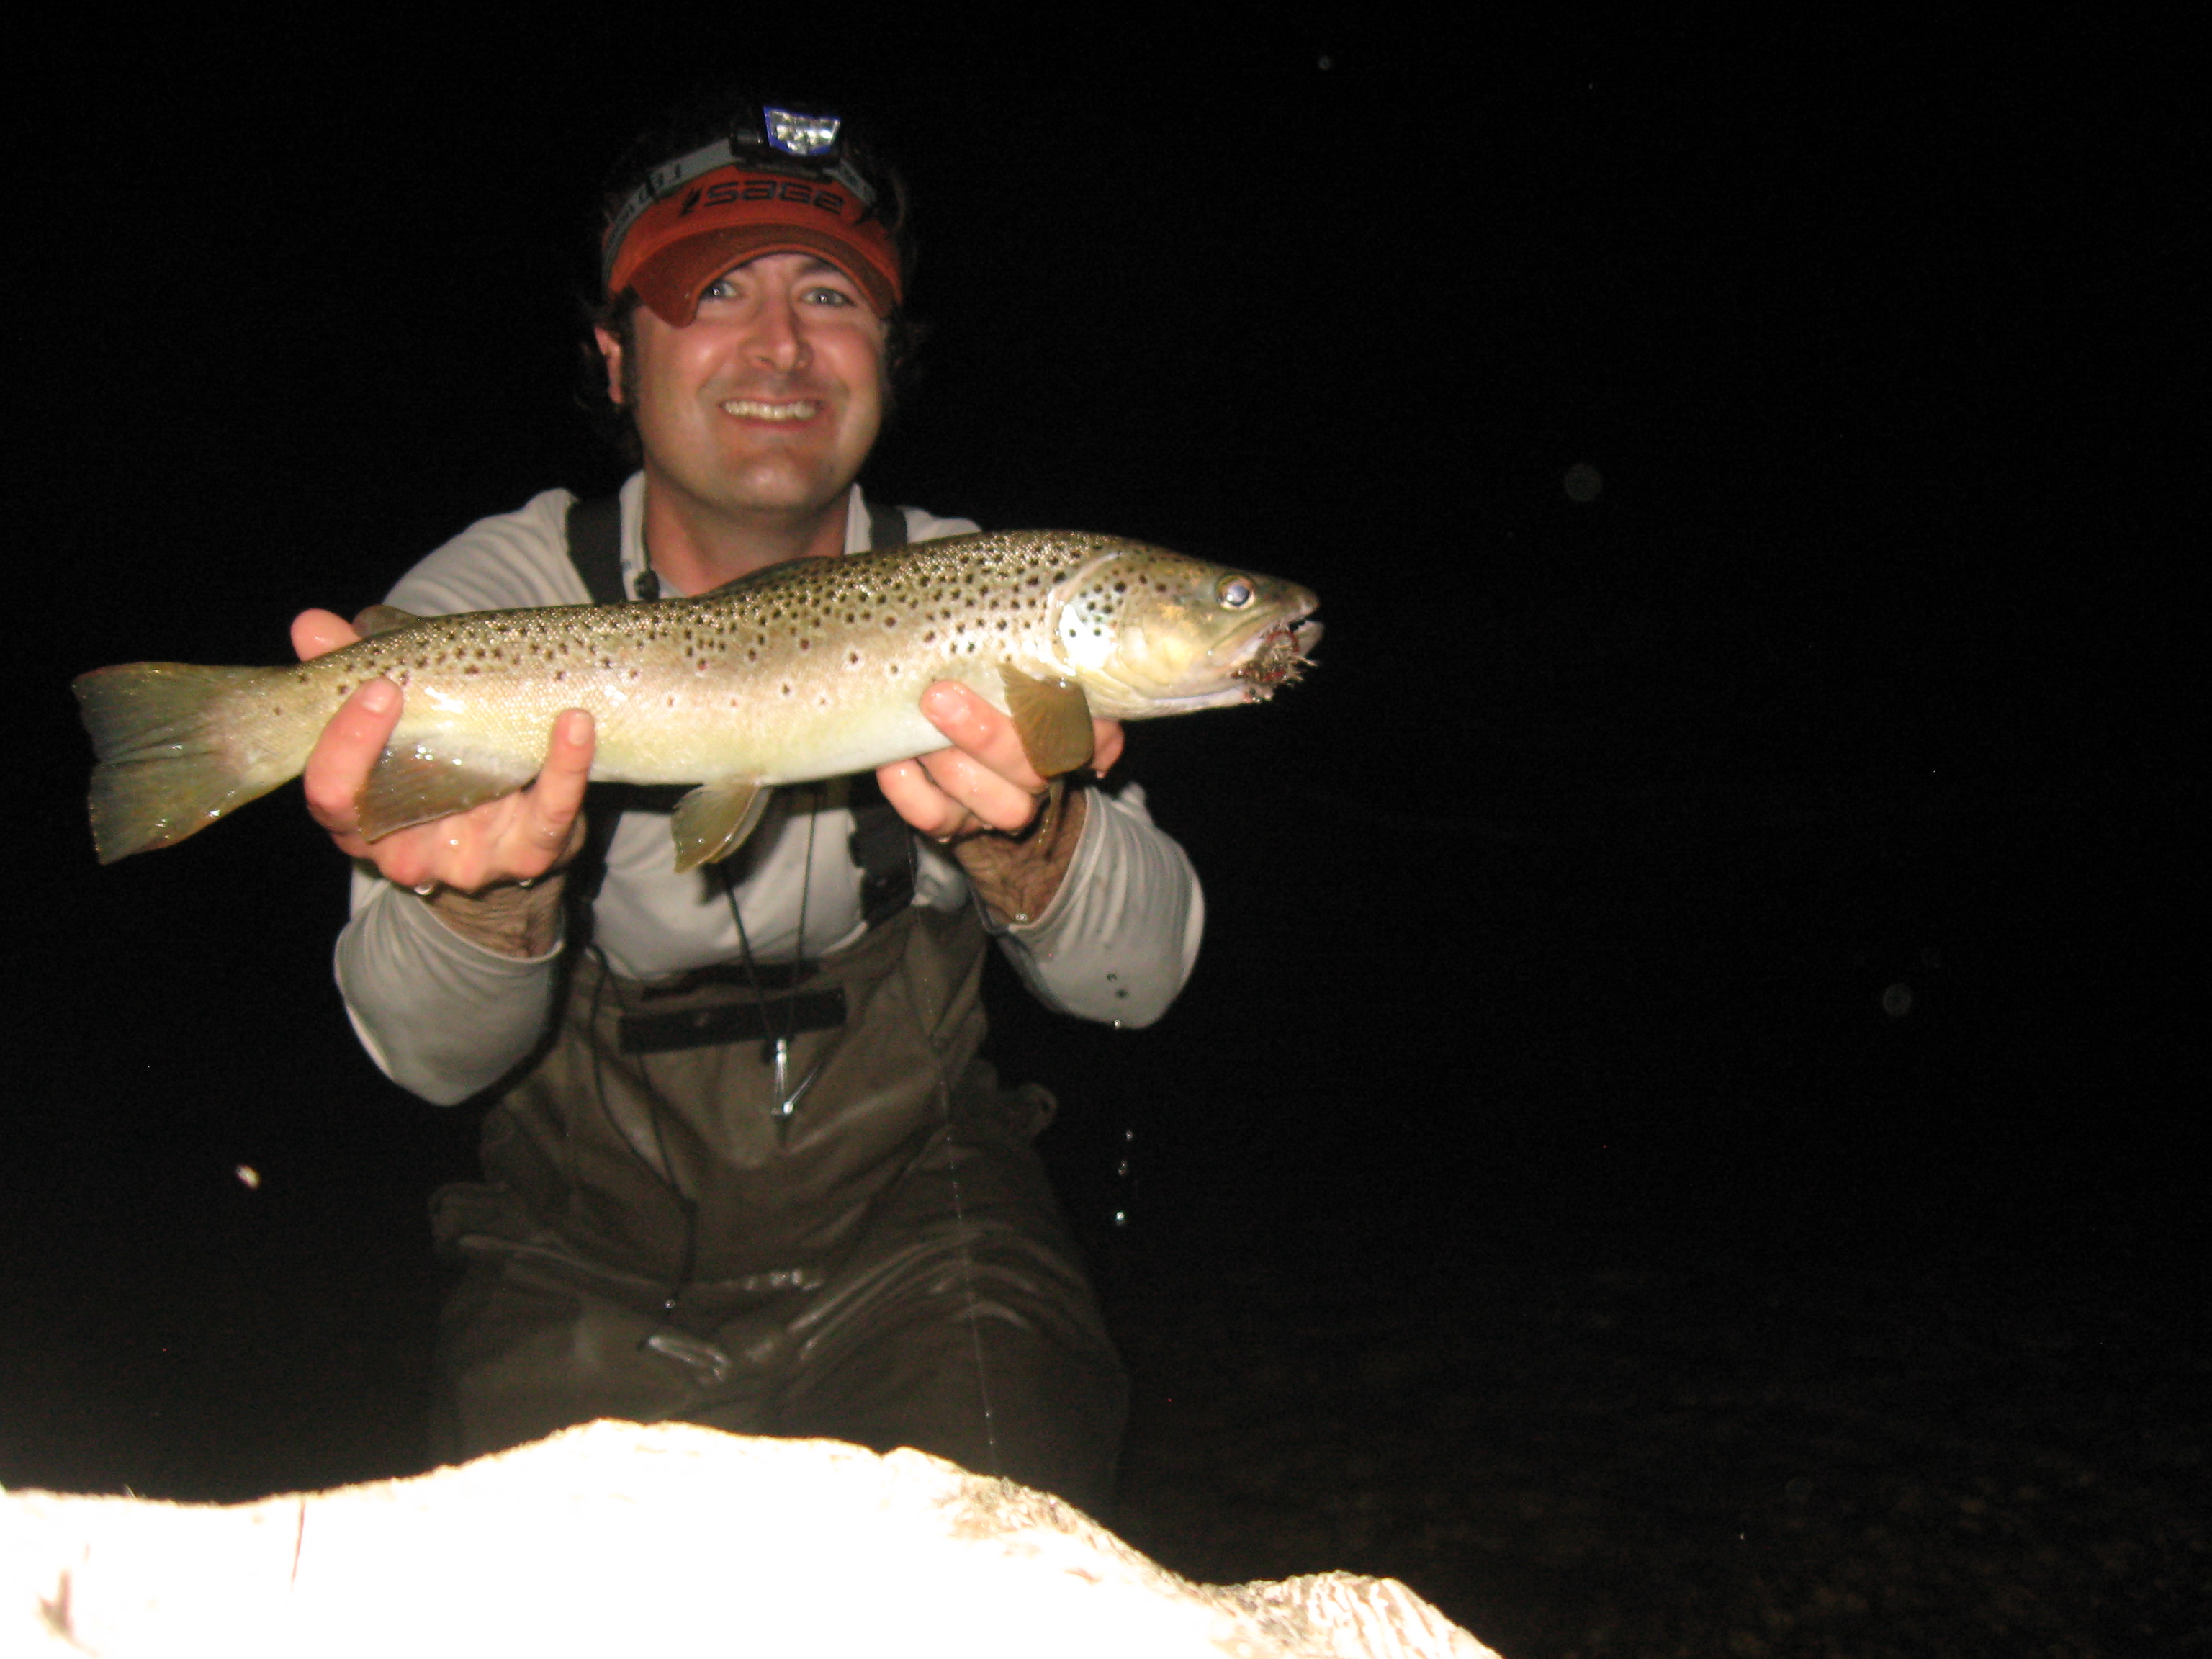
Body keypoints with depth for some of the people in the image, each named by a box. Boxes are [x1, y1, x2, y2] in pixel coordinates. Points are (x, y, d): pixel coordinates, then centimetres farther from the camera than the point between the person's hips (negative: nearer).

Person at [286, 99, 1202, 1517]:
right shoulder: (487, 601, -10)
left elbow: (1136, 977, -15)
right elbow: (434, 1057, -18)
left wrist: (1020, 841, -38)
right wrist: (493, 893, -41)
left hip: (912, 1228, 1)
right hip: (592, 1265, 0)